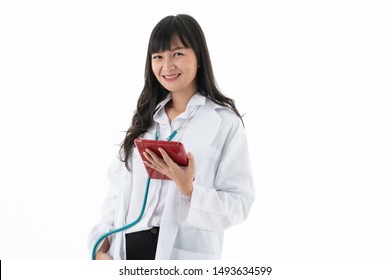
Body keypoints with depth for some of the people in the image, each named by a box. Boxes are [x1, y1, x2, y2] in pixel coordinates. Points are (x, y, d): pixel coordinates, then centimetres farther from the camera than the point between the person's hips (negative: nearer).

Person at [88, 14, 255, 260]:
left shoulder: (225, 122, -6)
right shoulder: (145, 117, 10)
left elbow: (238, 204, -11)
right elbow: (119, 189, 5)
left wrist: (189, 190, -25)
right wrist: (102, 245, -5)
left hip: (184, 253, -4)